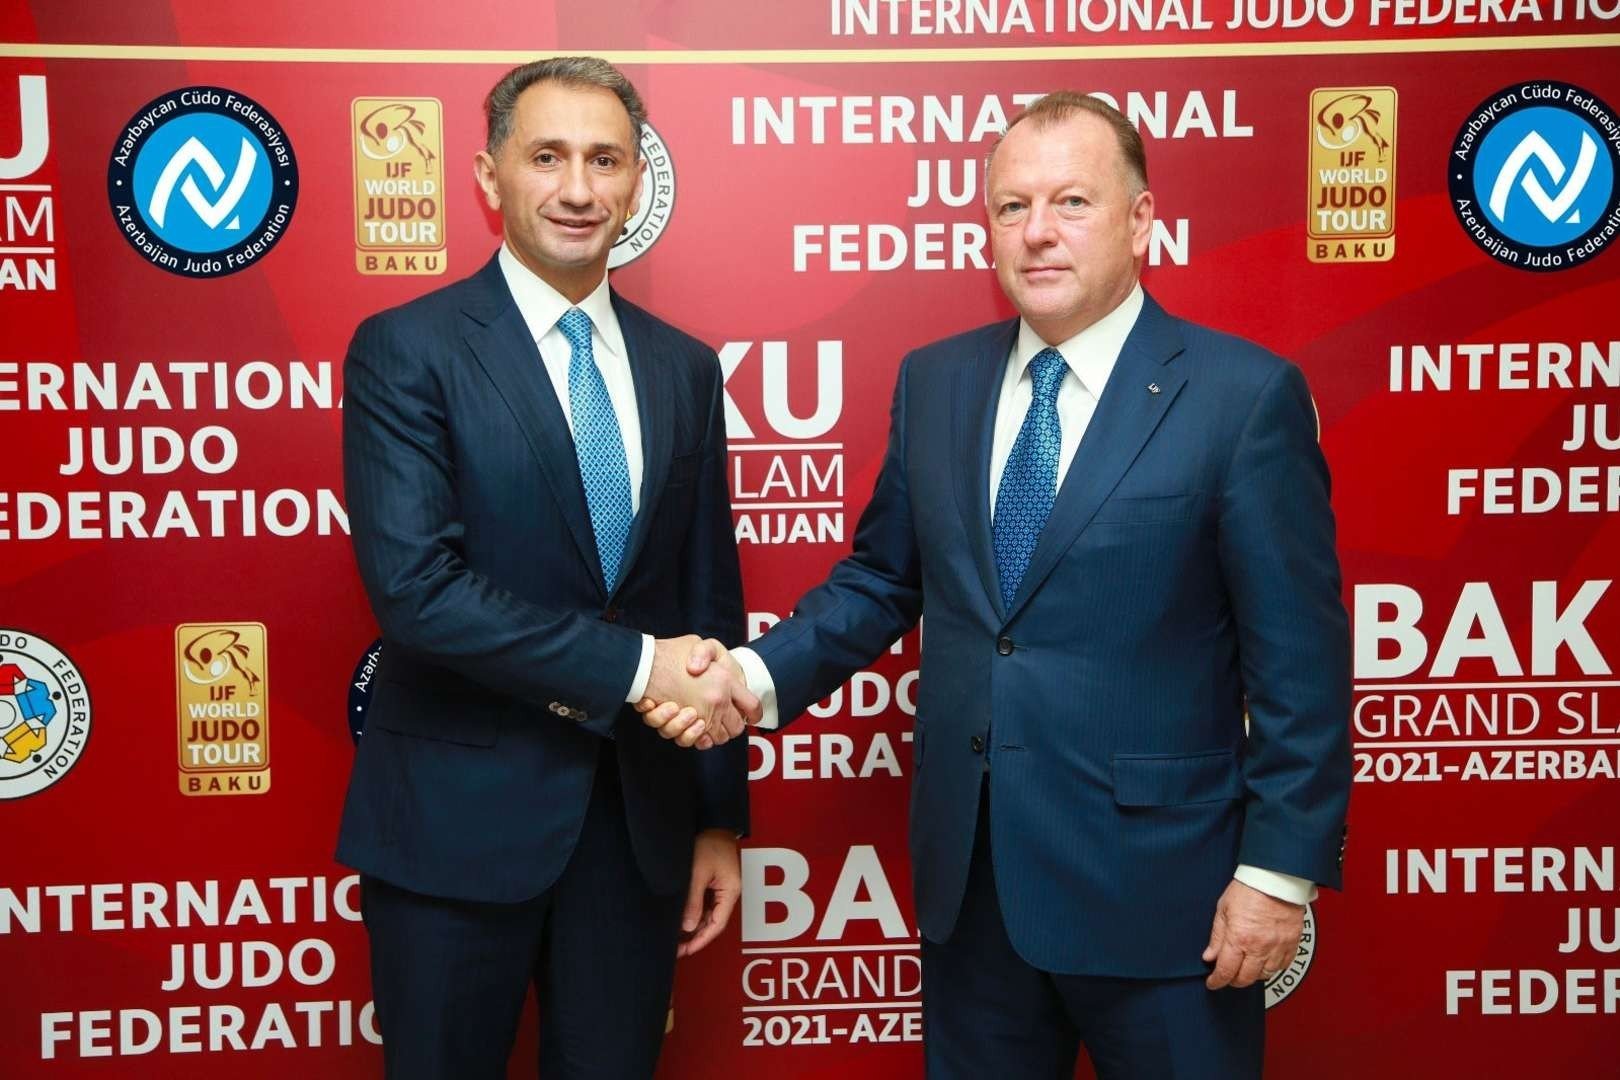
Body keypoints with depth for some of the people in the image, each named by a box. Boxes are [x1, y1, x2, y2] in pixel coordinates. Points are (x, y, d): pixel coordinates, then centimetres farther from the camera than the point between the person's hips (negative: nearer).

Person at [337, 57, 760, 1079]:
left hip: (639, 814, 4)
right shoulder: (407, 351, -8)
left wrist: (719, 817, 8)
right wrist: (631, 666, -20)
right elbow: (413, 585, -19)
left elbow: (710, 604, 9)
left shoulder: (685, 368, 7)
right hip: (460, 814, -4)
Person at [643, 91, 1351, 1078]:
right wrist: (759, 675, -5)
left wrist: (1281, 870, -10)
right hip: (969, 878, 5)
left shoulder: (1244, 394, -10)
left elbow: (1297, 658, -9)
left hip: (1153, 882, -4)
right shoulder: (933, 380, 4)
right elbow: (883, 578, 10)